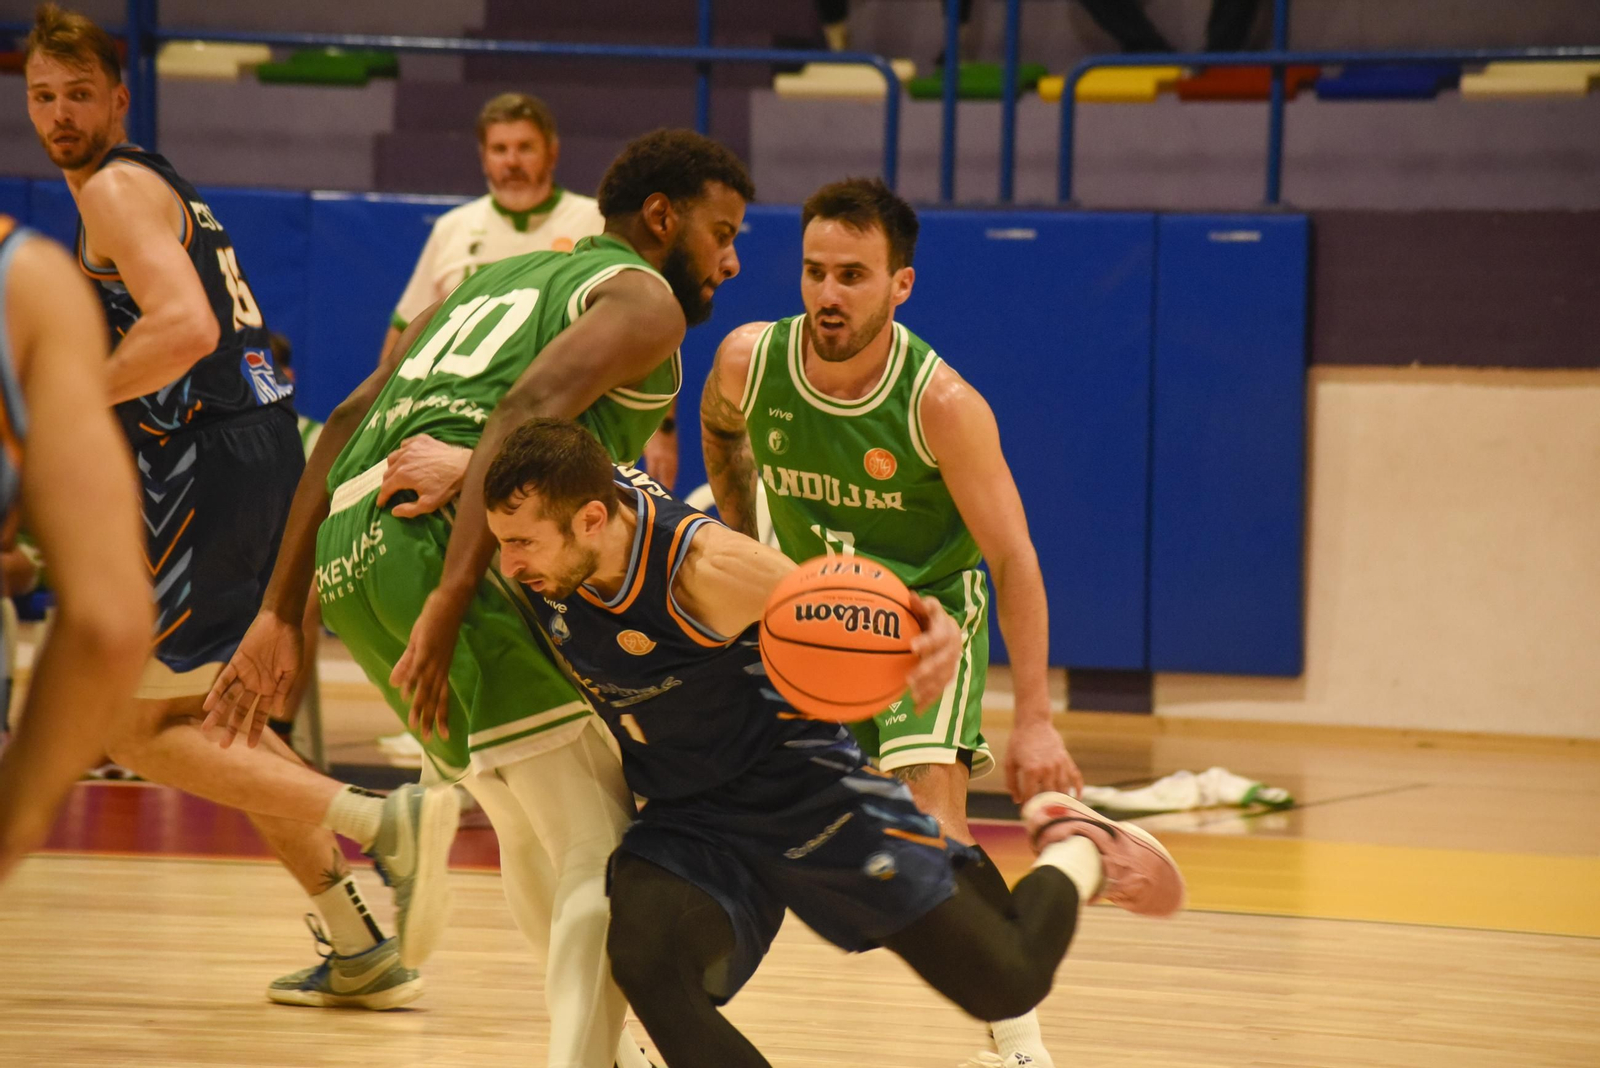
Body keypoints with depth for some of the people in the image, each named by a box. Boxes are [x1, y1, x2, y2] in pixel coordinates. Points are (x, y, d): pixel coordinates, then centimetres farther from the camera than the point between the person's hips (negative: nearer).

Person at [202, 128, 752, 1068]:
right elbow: (526, 413, -13)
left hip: (351, 561, 8)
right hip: (437, 543, -8)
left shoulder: (497, 280, 31)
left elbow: (349, 423, 24)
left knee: (534, 830, 25)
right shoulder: (642, 298, 6)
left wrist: (284, 612, 22)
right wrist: (451, 603, -22)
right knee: (605, 844, -5)